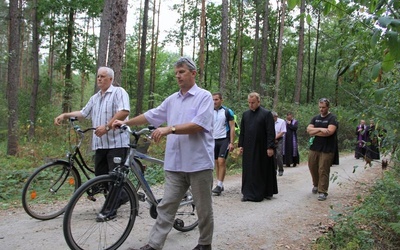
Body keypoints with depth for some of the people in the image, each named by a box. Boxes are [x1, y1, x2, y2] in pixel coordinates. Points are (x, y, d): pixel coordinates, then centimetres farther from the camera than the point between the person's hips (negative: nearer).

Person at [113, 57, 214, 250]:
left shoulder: (204, 97, -4)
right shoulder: (172, 100, 16)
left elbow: (199, 125, -17)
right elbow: (150, 115, 21)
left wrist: (170, 129, -24)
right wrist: (126, 123, 18)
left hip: (198, 163, -5)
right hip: (175, 164, 5)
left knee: (204, 208, 9)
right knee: (166, 206, 5)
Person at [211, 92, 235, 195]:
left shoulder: (227, 111, -3)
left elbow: (232, 128, -4)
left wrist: (231, 142, -11)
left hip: (224, 140, -5)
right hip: (214, 140, 5)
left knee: (221, 161, -13)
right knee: (216, 163, 7)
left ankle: (219, 185, -11)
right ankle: (220, 185, 15)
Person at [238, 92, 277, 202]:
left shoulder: (266, 114, -6)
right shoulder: (245, 114, 9)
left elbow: (271, 132, -9)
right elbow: (242, 131, 13)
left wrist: (270, 147, -14)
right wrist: (241, 145, 8)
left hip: (262, 148, -4)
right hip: (248, 148, 4)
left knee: (263, 171, 4)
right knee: (248, 171, 6)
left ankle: (267, 192, 15)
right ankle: (249, 193, 13)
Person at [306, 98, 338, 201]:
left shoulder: (332, 118, -5)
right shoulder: (315, 118, 12)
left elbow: (330, 131, -19)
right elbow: (308, 129, 0)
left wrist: (314, 132, -9)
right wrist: (320, 129, -16)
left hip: (327, 149, -5)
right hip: (314, 147, 6)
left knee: (323, 170, -5)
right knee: (312, 167, 13)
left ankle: (322, 192, 3)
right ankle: (316, 185, 36)